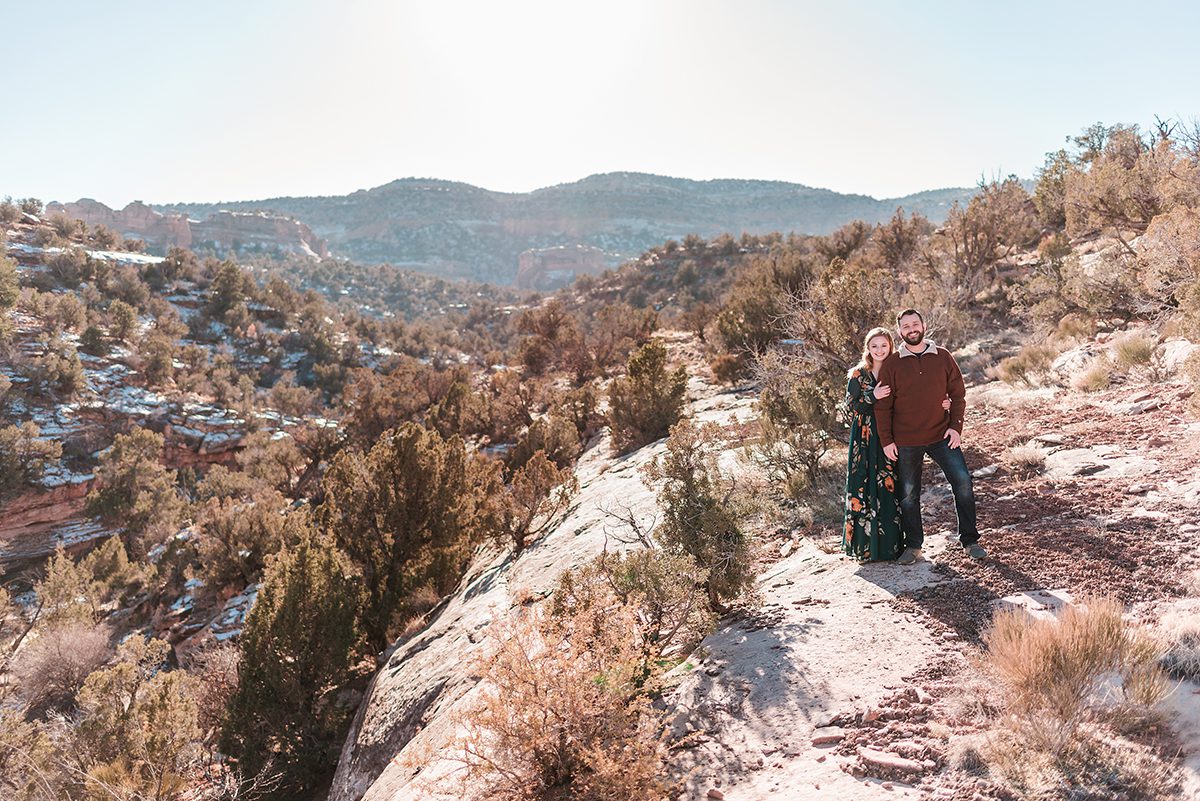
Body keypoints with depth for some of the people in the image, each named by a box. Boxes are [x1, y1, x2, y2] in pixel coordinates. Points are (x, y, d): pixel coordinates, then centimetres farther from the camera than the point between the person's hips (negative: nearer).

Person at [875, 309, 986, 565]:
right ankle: (913, 545, 22)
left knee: (963, 482, -5)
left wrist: (956, 426, -6)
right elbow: (883, 406, -1)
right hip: (906, 442, -1)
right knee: (908, 494, 7)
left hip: (941, 435, 1)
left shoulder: (943, 357, 3)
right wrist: (886, 440, -5)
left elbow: (958, 394, 5)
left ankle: (970, 540, 11)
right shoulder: (891, 364, -2)